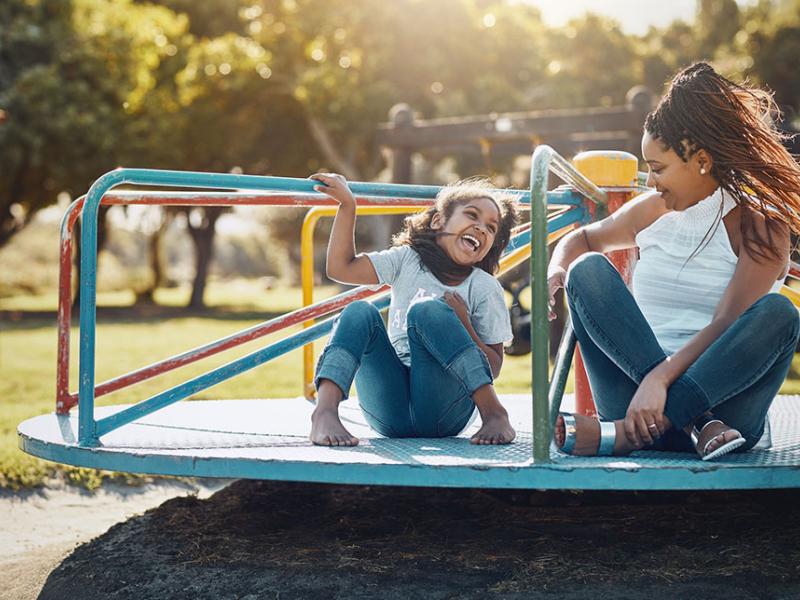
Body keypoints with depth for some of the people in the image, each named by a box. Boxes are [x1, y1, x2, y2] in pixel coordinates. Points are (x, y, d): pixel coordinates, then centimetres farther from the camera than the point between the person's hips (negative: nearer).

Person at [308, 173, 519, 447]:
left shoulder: (485, 289, 6)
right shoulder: (407, 261, 13)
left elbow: (494, 367, 3)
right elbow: (341, 267, 7)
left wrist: (463, 326, -13)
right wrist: (347, 204, 3)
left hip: (443, 414, -3)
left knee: (427, 310, -23)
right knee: (360, 312, -18)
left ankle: (493, 413, -30)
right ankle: (325, 412, -40)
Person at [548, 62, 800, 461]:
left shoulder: (758, 226, -2)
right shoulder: (651, 211, 12)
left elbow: (727, 326, -15)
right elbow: (583, 239, 29)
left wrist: (660, 378, -30)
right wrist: (556, 270, 4)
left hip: (717, 393, -3)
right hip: (637, 389, 4)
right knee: (587, 269, -13)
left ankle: (628, 433, -39)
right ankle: (691, 424, -31)